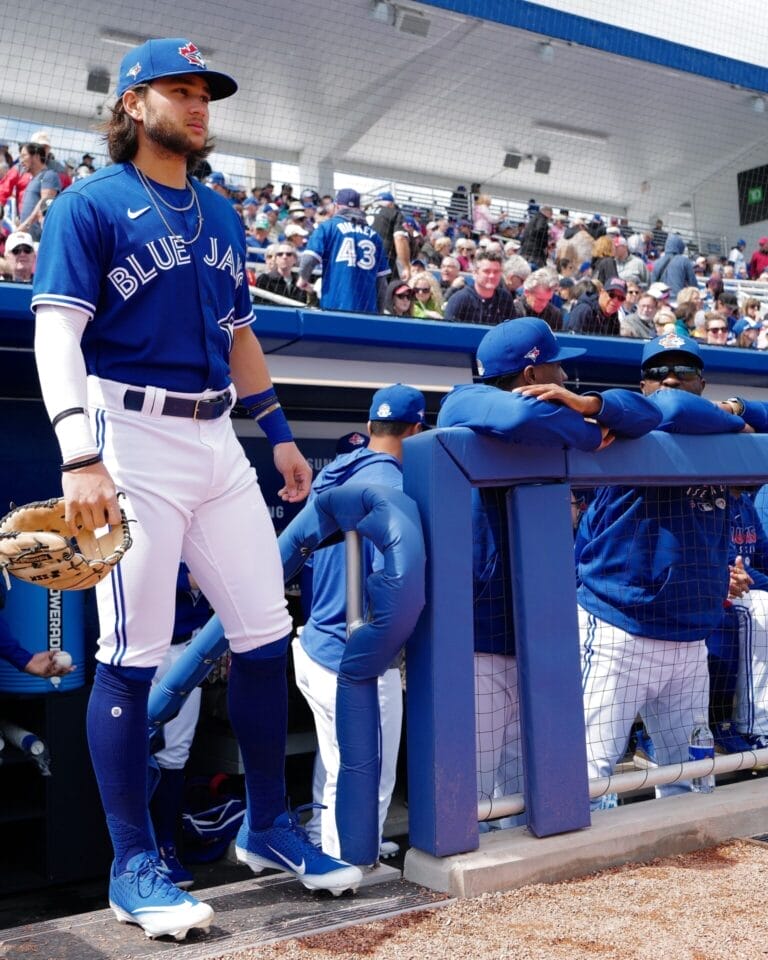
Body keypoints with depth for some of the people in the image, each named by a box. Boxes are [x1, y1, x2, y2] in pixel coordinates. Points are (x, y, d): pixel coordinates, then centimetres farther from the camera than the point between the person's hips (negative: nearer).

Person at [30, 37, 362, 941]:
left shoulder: (222, 215, 19)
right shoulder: (89, 205, -1)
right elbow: (56, 333, -10)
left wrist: (279, 432, 19)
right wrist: (80, 456, -23)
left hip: (218, 442, 7)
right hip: (134, 441, -6)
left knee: (266, 636, 7)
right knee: (131, 656, -4)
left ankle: (267, 827, 23)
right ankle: (134, 867, 9)